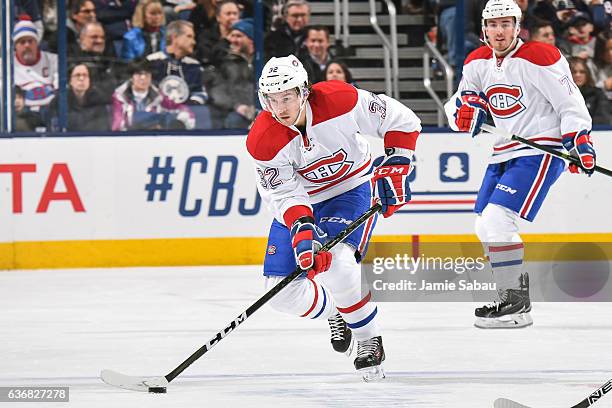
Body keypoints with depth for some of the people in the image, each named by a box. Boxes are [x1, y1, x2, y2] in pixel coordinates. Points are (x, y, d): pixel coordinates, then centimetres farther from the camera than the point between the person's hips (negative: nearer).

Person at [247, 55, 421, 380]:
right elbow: (284, 195, -24)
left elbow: (401, 121, -14)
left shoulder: (341, 101, -27)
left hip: (353, 189, -3)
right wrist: (302, 229, -41)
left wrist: (394, 168, -20)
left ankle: (370, 340, -9)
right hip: (301, 202, 3)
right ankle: (333, 312, 28)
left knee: (337, 263, -30)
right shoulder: (262, 142, -24)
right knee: (282, 291, -5)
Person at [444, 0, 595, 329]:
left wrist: (579, 141, -20)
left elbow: (570, 103, -11)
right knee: (485, 226, 14)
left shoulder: (539, 58, -13)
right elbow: (456, 105, 12)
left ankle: (517, 305, -18)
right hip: (503, 155, 9)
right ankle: (517, 282, 31)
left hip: (540, 152, -9)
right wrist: (465, 108, -10)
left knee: (496, 221, -20)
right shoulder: (477, 63, 8)